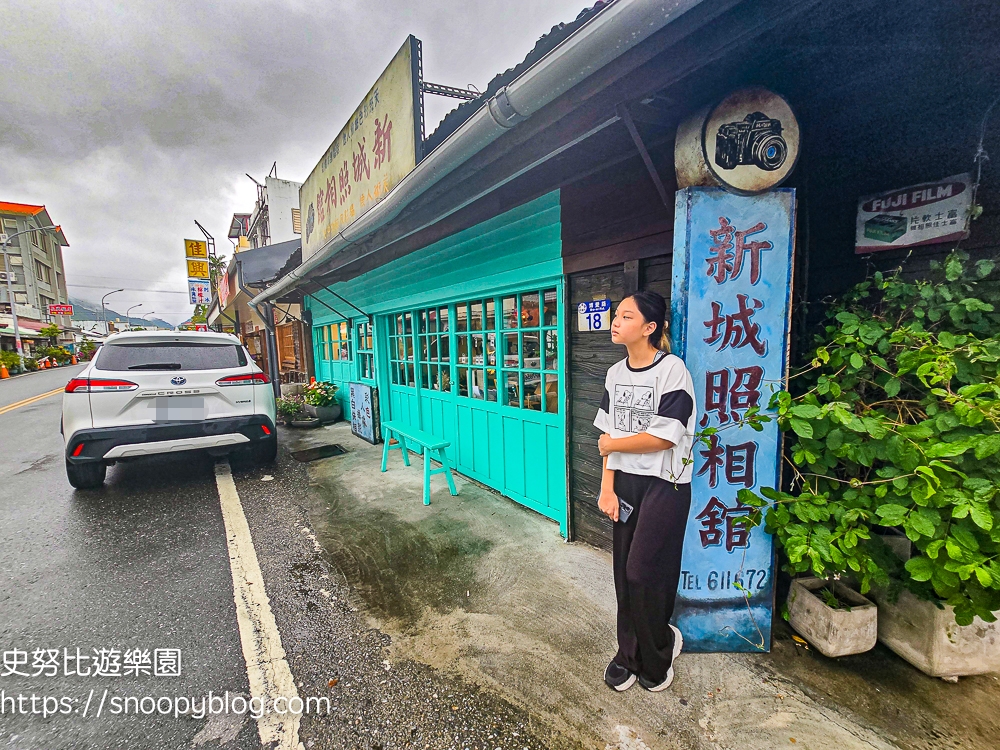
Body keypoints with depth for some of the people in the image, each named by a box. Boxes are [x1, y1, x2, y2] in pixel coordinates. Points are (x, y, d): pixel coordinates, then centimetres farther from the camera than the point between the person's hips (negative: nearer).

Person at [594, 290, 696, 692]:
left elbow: (663, 437, -19)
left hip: (664, 485, -5)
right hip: (624, 483, 6)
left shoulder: (672, 369, -14)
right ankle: (629, 655, 33)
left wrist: (612, 444, -6)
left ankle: (660, 648, 30)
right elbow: (608, 436, 6)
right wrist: (607, 488, 1)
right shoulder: (615, 374, 6)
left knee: (643, 573, -1)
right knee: (624, 573, 12)